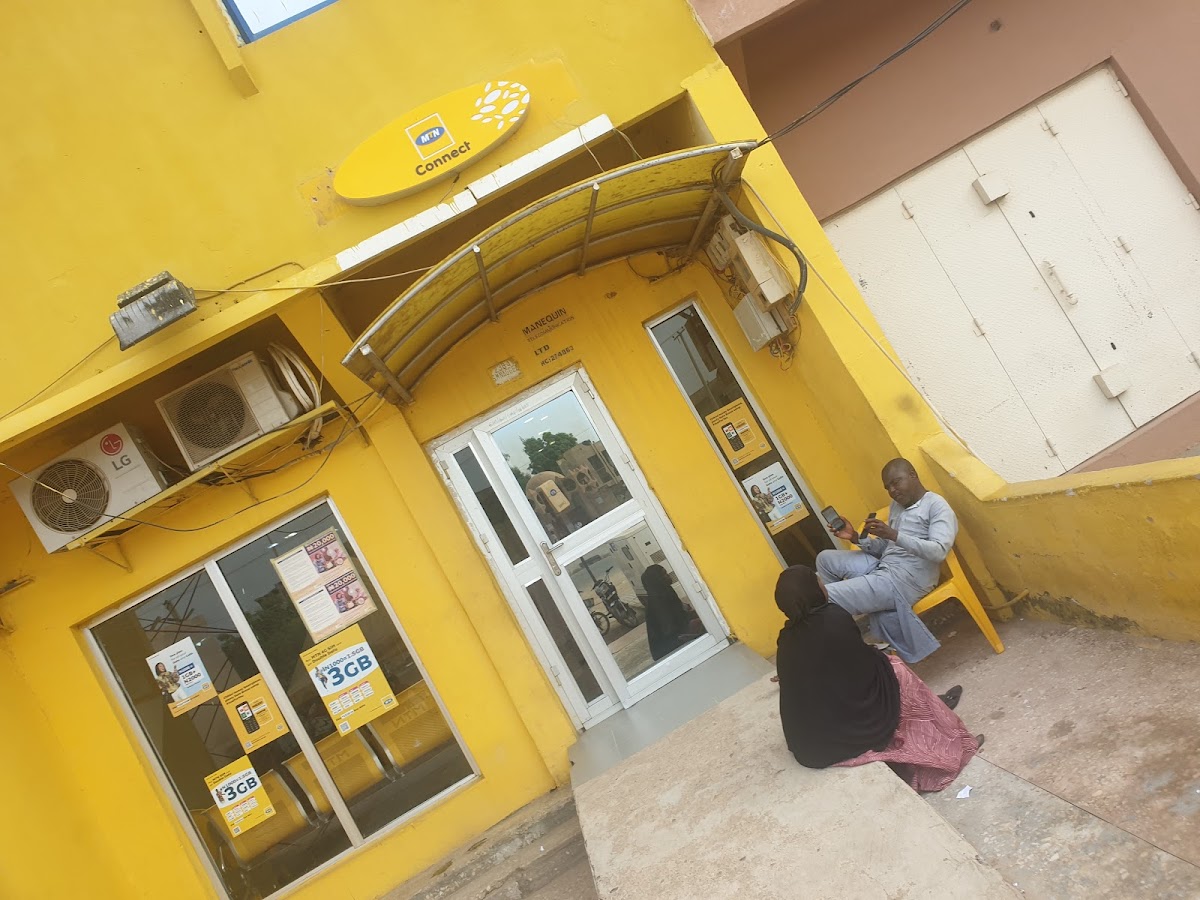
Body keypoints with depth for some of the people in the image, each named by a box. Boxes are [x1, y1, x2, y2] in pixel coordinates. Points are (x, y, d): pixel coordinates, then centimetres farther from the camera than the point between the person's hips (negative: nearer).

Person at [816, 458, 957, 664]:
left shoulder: (937, 506, -6)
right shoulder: (897, 506, 21)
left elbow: (939, 551, -21)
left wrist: (894, 535, -29)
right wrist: (856, 537, 2)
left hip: (903, 581, -10)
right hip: (882, 569, 10)